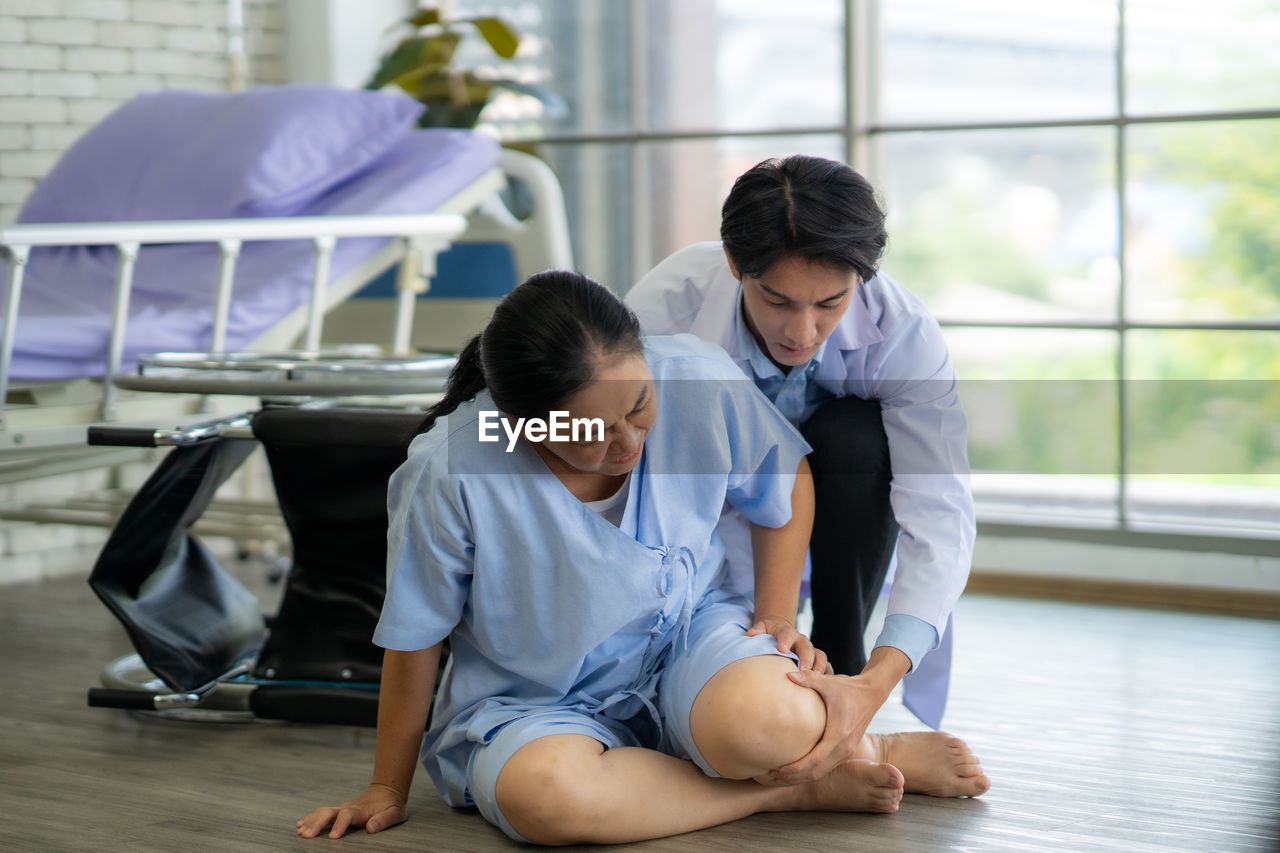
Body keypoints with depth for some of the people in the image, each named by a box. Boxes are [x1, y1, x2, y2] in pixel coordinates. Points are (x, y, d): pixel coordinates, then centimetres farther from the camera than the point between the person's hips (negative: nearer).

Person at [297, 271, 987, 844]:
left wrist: (777, 617, 0)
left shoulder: (697, 378, -17)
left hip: (689, 632, 1)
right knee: (541, 794, -37)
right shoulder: (448, 476, -25)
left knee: (766, 723, -36)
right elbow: (413, 643, -9)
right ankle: (796, 789, -19)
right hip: (537, 700, 0)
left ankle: (864, 750, -1)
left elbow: (786, 480, 5)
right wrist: (387, 790, 0)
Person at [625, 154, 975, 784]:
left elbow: (941, 513, -36)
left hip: (827, 502, 0)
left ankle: (842, 666, -16)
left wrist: (875, 683, -50)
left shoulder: (901, 329, -31)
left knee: (855, 437, -34)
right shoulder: (663, 309, -33)